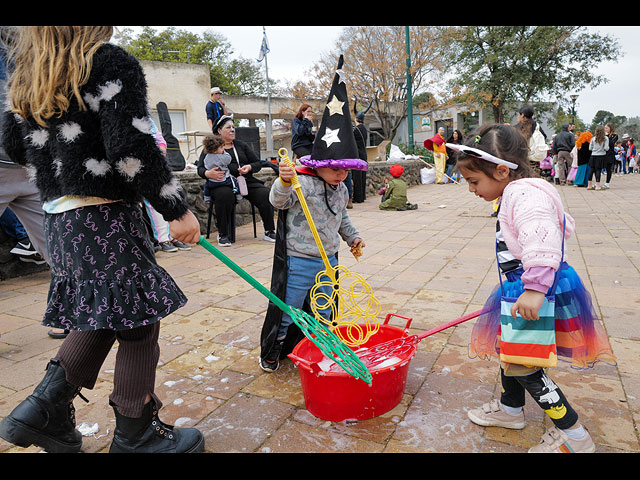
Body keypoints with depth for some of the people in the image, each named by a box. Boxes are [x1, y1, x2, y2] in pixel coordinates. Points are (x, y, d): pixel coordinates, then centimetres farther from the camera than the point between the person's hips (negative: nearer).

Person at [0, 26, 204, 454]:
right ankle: (135, 434, 17)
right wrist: (178, 209, -16)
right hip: (107, 215, -8)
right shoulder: (112, 62, -9)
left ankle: (45, 407, 21)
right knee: (138, 319, 4)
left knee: (101, 314, 20)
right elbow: (131, 147, -21)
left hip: (58, 217, 8)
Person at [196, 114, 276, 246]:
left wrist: (249, 167, -5)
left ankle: (269, 231, -12)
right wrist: (208, 174, -18)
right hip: (222, 183, -3)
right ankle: (223, 234, -24)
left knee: (264, 194, -24)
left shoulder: (242, 145, 23)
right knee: (225, 195, -38)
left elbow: (258, 163, 19)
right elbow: (200, 168, 6)